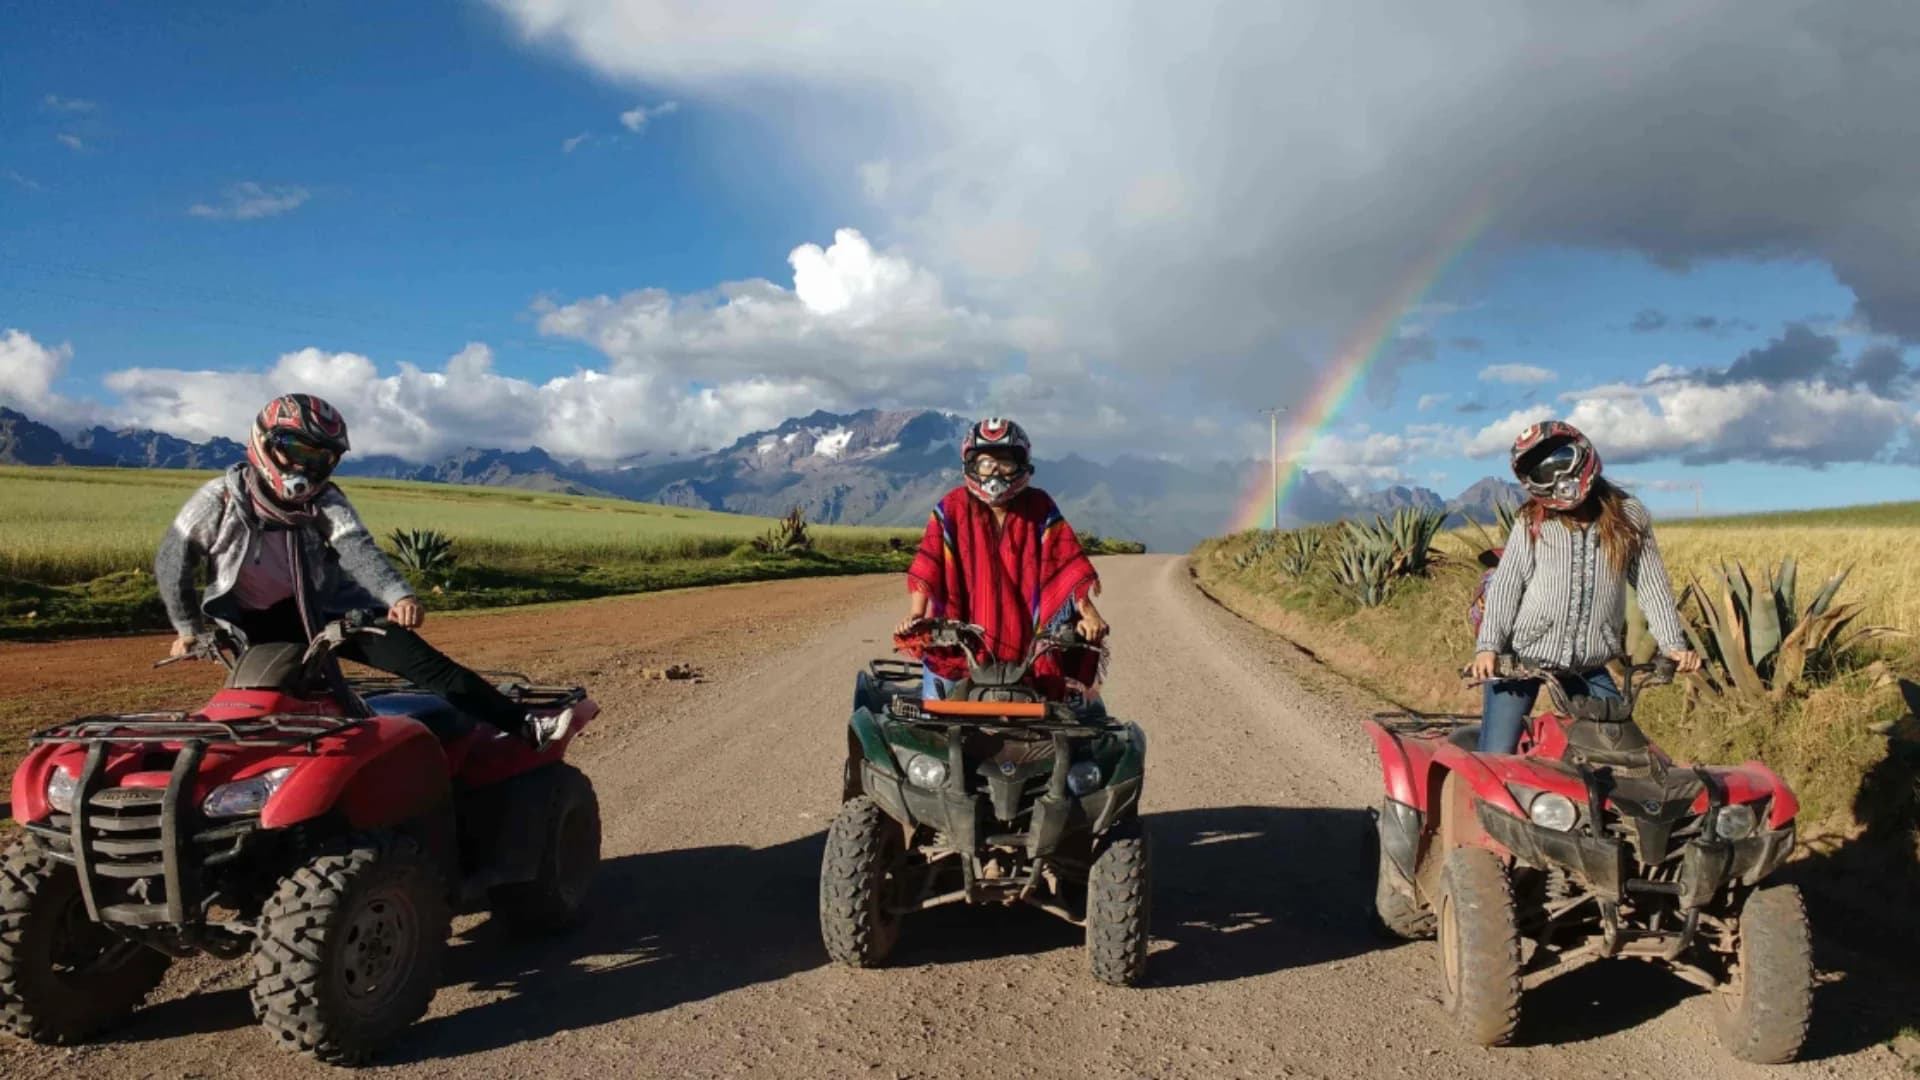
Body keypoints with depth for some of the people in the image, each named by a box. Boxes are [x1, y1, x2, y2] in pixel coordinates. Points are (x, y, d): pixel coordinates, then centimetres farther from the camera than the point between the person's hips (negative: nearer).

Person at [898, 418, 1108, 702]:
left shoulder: (1039, 508, 1)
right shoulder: (953, 508, -3)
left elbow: (1067, 561, -3)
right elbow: (927, 566, -11)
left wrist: (1087, 611, -14)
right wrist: (916, 614, -23)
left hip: (1024, 649, 1)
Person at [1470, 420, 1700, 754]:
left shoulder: (1629, 516, 4)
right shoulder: (1531, 523, -1)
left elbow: (1652, 584, 6)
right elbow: (1505, 587, -5)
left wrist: (1673, 644, -3)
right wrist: (1488, 647, -16)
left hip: (1590, 666, 2)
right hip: (1521, 657, -2)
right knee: (1496, 757, -7)